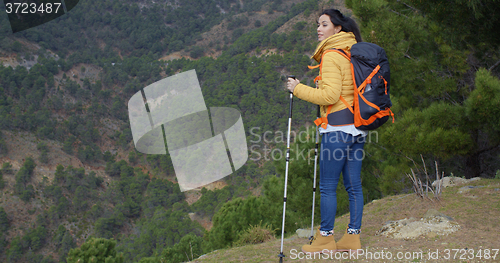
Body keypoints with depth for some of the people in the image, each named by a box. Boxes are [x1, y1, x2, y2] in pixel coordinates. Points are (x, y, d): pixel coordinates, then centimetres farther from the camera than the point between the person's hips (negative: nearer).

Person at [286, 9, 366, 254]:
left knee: (327, 186, 1)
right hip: (357, 127, 9)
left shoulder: (331, 55, -11)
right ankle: (353, 237, 15)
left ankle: (325, 238, 8)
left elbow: (330, 95, -19)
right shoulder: (353, 53, 15)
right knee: (353, 185, 10)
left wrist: (298, 89, -9)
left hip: (338, 128, -9)